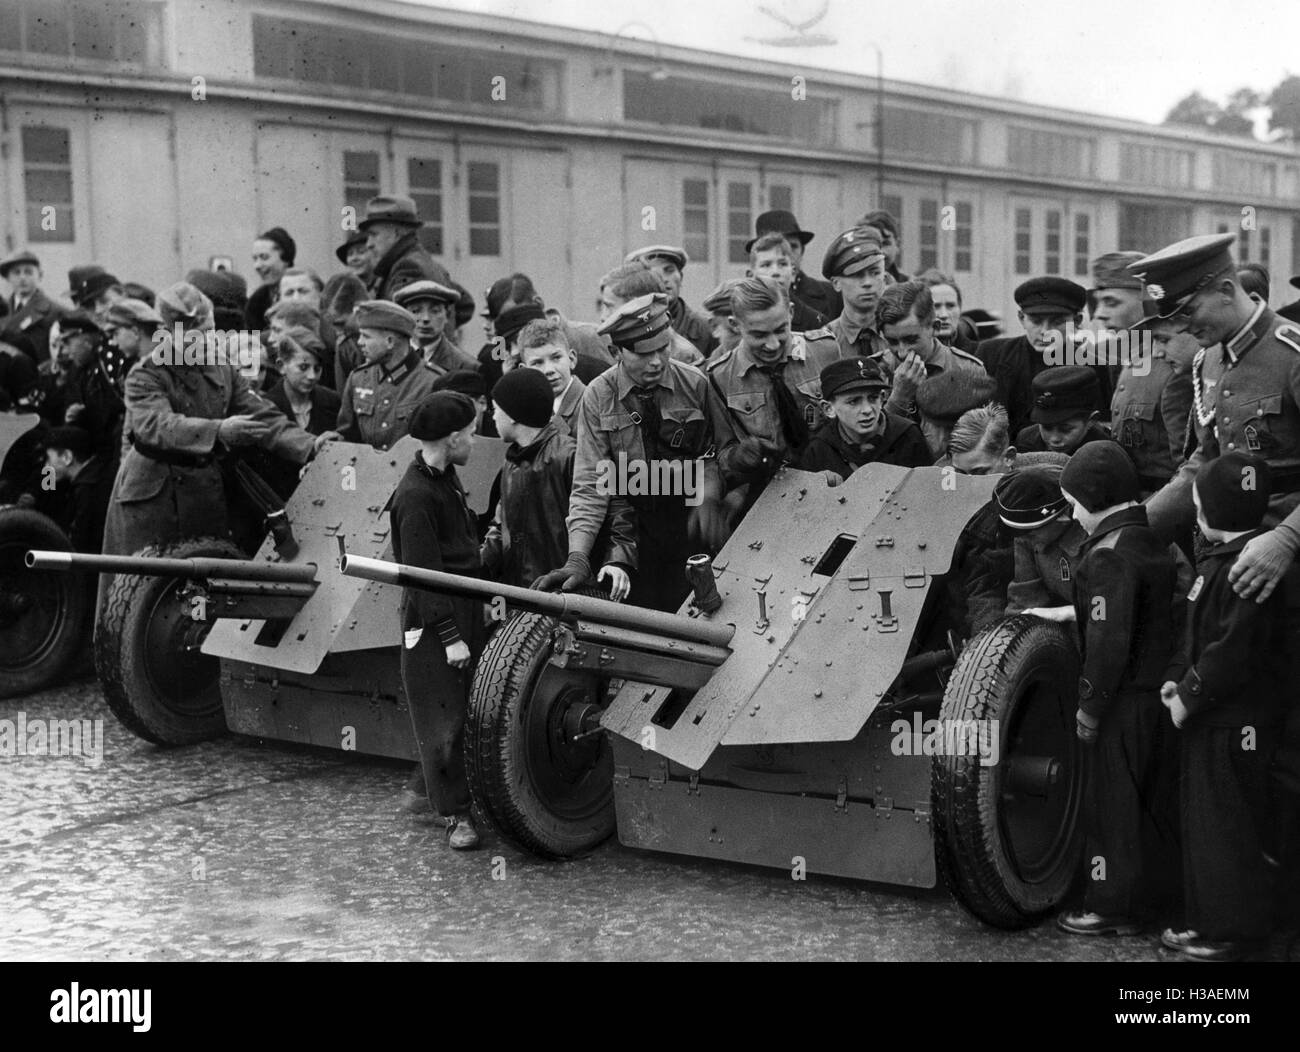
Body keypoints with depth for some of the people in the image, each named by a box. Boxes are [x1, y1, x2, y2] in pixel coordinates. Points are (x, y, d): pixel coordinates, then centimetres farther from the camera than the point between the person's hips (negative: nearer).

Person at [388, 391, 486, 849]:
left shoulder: (447, 478, 10)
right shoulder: (415, 495, -19)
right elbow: (423, 573, -20)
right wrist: (449, 635, -21)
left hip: (465, 610, 9)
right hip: (433, 622, -9)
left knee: (469, 707, 15)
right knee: (444, 719, -1)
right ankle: (455, 814, 7)